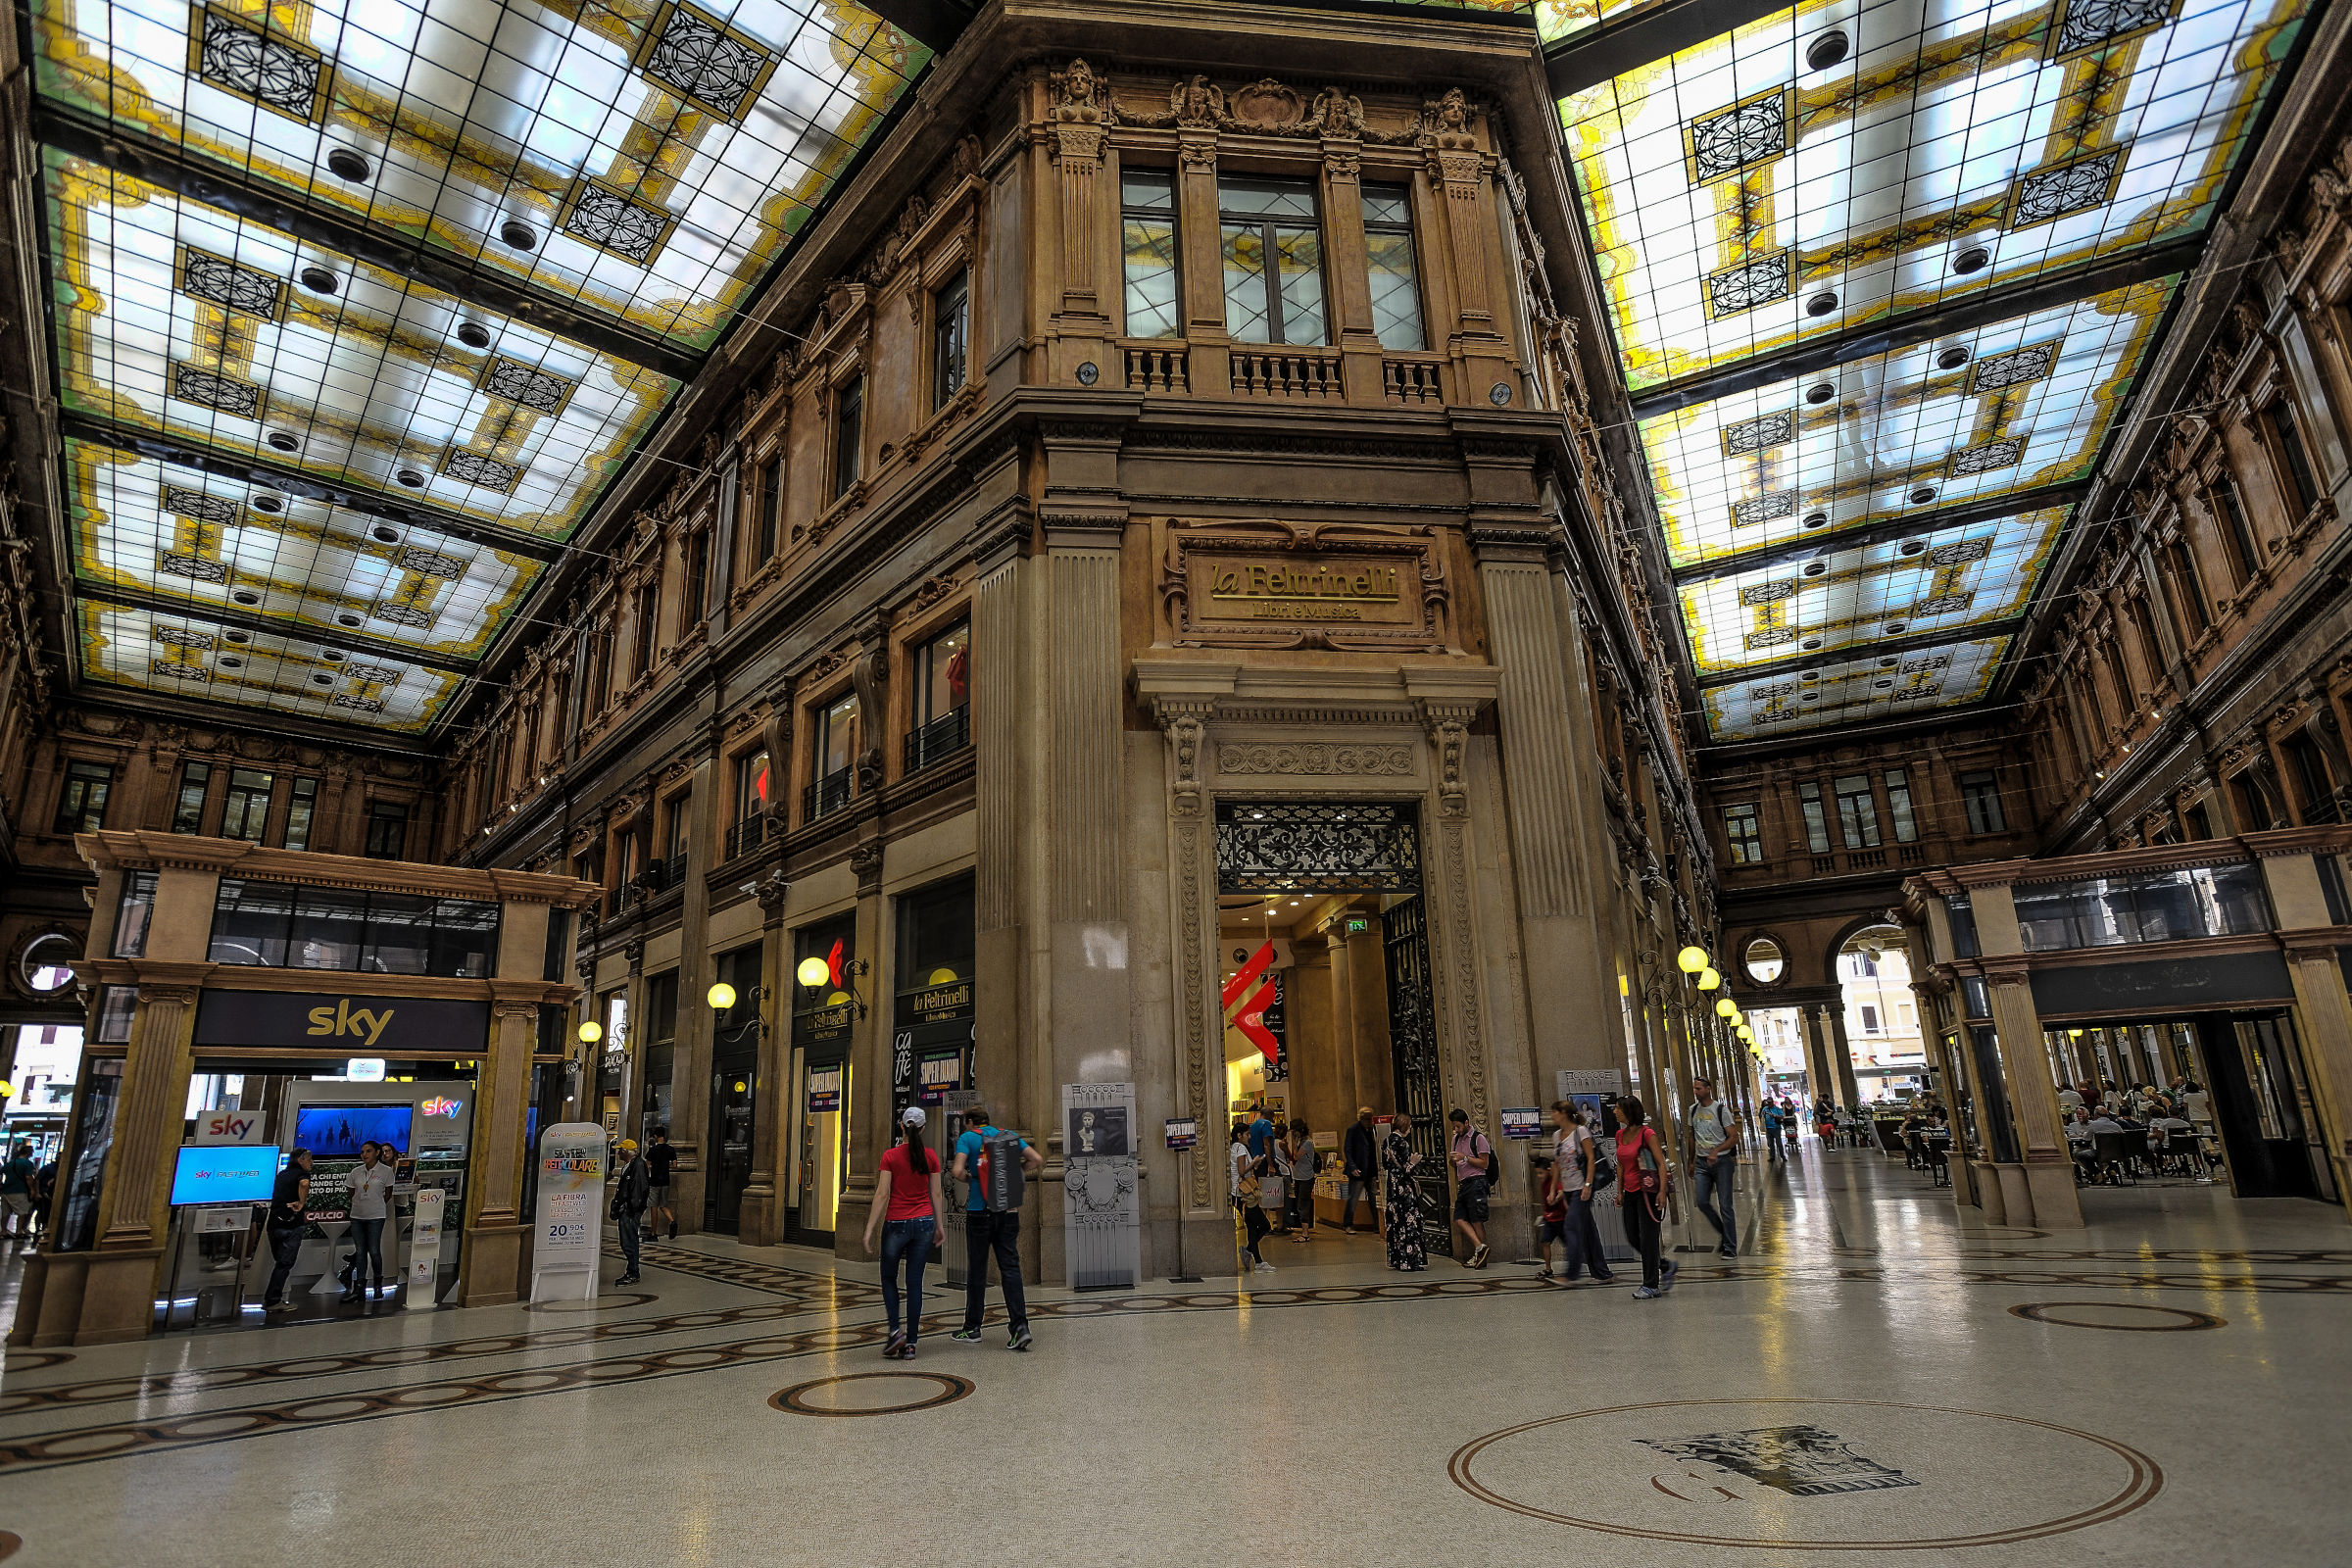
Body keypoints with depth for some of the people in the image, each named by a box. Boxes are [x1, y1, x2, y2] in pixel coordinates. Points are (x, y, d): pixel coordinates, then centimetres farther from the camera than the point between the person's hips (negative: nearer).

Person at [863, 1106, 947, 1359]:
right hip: (924, 1223, 3)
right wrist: (940, 1226, 13)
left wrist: (869, 1230, -7)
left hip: (896, 1223, -3)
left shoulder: (890, 1155, -8)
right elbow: (935, 1194, 5)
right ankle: (910, 1344, 8)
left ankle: (895, 1330, 1)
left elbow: (882, 1195, -11)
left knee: (889, 1278, 17)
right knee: (915, 1282, 8)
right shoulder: (930, 1156, 0)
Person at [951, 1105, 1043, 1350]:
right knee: (1010, 1267, 2)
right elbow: (1037, 1160, 3)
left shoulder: (967, 1138, -2)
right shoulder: (1007, 1135, 9)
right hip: (1008, 1211, 3)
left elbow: (958, 1171, -18)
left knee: (977, 1270, 8)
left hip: (979, 1211, -3)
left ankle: (972, 1328, 18)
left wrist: (970, 1179, 3)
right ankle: (1020, 1325, -8)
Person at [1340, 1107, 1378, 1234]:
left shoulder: (1371, 1130, 11)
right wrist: (1352, 1168, -17)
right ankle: (1347, 1225, 8)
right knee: (1352, 1199, -1)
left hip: (1370, 1171, 6)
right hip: (1358, 1171, -6)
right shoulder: (1353, 1130, -7)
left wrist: (1377, 1165, 6)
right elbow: (1347, 1150, -9)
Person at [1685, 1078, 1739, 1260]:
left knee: (1725, 1205, -3)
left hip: (1722, 1161, -5)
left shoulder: (1721, 1109, -8)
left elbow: (1734, 1137, -11)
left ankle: (1730, 1248, 6)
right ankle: (1724, 1233, 21)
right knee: (1701, 1202, -2)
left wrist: (1716, 1151, -24)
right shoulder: (1693, 1110, 9)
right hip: (1702, 1162, 5)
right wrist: (1692, 1161, 20)